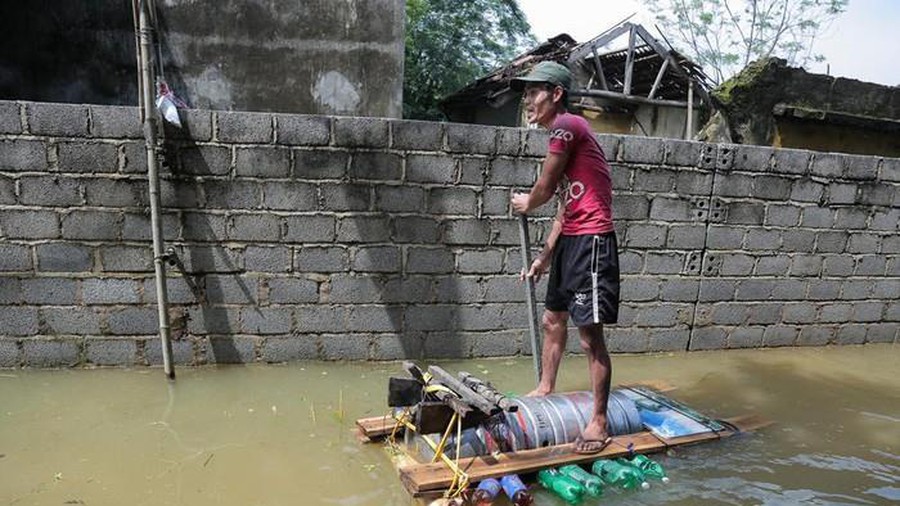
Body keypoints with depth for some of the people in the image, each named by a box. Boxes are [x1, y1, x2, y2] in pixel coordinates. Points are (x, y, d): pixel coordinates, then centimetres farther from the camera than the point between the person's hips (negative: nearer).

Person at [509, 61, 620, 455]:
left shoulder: (567, 125, -12)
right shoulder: (563, 134, 18)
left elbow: (544, 188, -9)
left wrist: (525, 204, 14)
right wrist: (544, 256, 23)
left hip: (591, 240, -10)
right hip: (570, 240, 10)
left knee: (590, 336, -5)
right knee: (552, 320, 20)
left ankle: (599, 423, 7)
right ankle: (545, 389, 39)